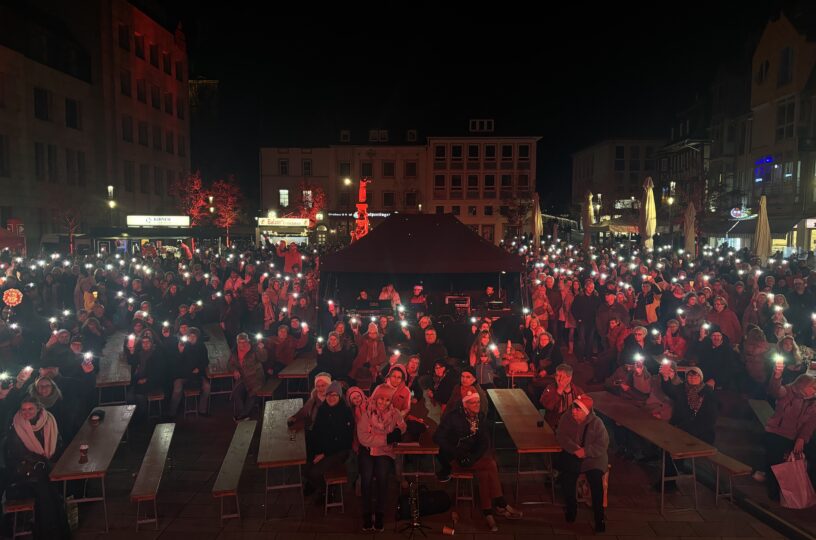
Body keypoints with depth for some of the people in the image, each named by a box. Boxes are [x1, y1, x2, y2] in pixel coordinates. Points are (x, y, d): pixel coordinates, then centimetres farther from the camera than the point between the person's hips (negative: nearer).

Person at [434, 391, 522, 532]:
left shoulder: (480, 416, 4)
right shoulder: (453, 417, -10)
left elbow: (485, 441, 5)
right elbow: (438, 437, -14)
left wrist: (474, 457, -12)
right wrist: (458, 454, -19)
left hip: (477, 455, 5)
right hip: (460, 457, -5)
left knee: (484, 472, -27)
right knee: (491, 465, -25)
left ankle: (488, 512, -19)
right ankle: (502, 505, -14)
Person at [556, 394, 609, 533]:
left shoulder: (596, 423, -6)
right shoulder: (566, 418, 0)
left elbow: (602, 445, -9)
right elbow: (561, 436, -7)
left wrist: (585, 451, -22)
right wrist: (576, 449, -21)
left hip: (593, 457, -1)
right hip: (571, 455, 1)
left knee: (596, 479, -27)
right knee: (566, 476, -25)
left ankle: (599, 516, -7)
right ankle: (571, 507, 3)